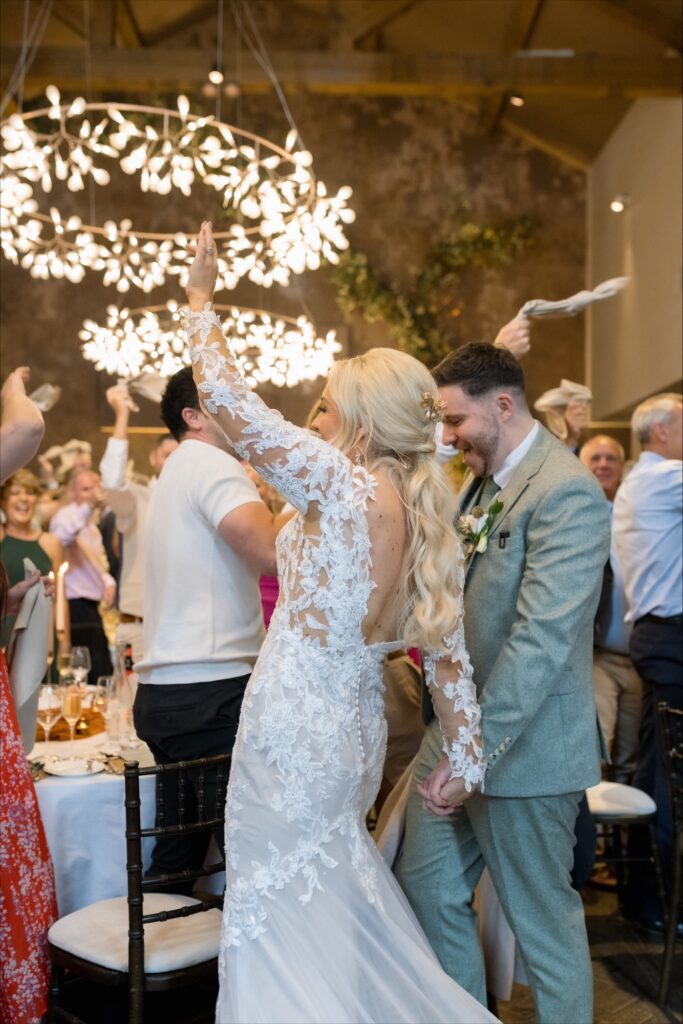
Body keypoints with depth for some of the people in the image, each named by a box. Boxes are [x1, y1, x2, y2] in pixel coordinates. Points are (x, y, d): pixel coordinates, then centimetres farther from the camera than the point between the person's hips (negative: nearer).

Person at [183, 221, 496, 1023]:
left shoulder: (346, 485, -17)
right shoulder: (427, 519, 4)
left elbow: (228, 399, -16)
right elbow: (448, 655, 6)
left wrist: (200, 299, -2)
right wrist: (466, 756, 13)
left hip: (294, 727, -8)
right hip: (357, 726, 8)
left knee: (276, 912, 7)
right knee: (335, 897, 25)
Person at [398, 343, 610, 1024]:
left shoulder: (566, 492, -19)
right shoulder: (481, 482, 9)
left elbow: (542, 640, -26)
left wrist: (477, 749, -26)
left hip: (523, 746, -9)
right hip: (453, 730, 9)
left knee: (543, 919, 8)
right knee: (428, 888, 18)